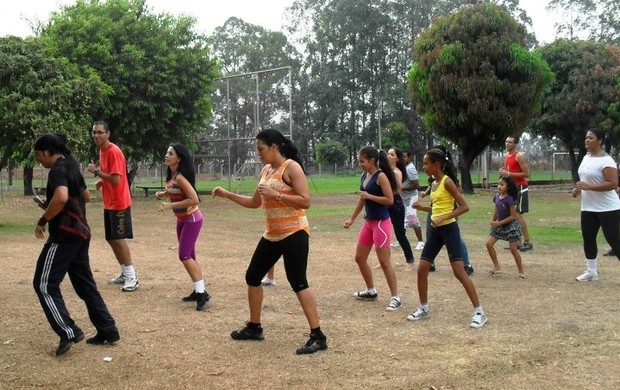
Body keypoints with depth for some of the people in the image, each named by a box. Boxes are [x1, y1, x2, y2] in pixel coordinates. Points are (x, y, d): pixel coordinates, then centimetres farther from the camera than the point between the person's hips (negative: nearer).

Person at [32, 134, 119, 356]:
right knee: (85, 284, 14)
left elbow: (61, 197, -32)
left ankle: (68, 332, -10)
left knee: (44, 284, -4)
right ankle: (108, 331, 14)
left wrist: (43, 220, -19)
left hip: (65, 233, -10)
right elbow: (86, 196, 30)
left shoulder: (57, 169, -13)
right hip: (80, 231, 10)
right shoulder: (71, 166, 16)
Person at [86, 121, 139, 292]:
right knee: (111, 239, 13)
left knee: (119, 239, -9)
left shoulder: (113, 152, -18)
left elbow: (116, 179, -25)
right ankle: (125, 273, 23)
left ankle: (132, 278, -4)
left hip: (119, 203, -10)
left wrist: (96, 171, -19)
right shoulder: (102, 151, 11)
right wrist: (101, 182, 5)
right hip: (109, 203, 10)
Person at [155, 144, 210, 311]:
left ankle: (202, 293, -9)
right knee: (189, 256, 12)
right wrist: (163, 193, 1)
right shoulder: (171, 175, 3)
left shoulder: (180, 177, -24)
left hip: (191, 219, -10)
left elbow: (194, 199, -30)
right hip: (182, 219, 10)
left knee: (184, 256, -13)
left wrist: (170, 205, -26)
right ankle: (198, 291, 20)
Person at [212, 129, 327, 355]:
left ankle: (317, 337, -7)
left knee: (298, 282, -12)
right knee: (252, 276, 13)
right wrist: (227, 195, 15)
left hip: (294, 233, -9)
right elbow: (254, 202, 22)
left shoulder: (291, 167, -12)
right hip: (272, 234, 9)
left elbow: (305, 201, -20)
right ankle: (254, 328, 28)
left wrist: (275, 194, -23)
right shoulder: (266, 170, 13)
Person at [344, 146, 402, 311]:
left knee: (384, 261, -8)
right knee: (359, 258, 14)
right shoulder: (364, 177, 9)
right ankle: (371, 291, 29)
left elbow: (390, 200, -20)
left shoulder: (381, 176, -15)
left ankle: (395, 298, 0)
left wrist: (369, 196, -20)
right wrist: (352, 219, 20)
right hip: (368, 222, 9)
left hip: (381, 223, -9)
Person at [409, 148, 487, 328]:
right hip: (435, 230, 9)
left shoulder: (447, 182, -14)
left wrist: (442, 218, -24)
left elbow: (464, 206, -18)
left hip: (449, 229, -9)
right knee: (422, 269, 7)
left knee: (459, 271, -11)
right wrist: (422, 207, 5)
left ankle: (479, 312, -5)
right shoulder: (434, 185, 11)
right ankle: (423, 308, 21)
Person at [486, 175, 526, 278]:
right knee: (489, 243, -3)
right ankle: (497, 267, 10)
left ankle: (521, 271, 12)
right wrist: (493, 222, 14)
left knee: (513, 249, -2)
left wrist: (499, 223, -21)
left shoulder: (510, 199, -21)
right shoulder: (497, 197, -1)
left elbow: (513, 216, -20)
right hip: (499, 225, 7)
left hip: (510, 225, -7)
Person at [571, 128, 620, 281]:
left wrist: (588, 187, -27)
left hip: (607, 209, -9)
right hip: (588, 208, 9)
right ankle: (591, 272, 21)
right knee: (588, 238, 10)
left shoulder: (606, 160, -18)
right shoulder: (586, 158, 10)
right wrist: (578, 189, 5)